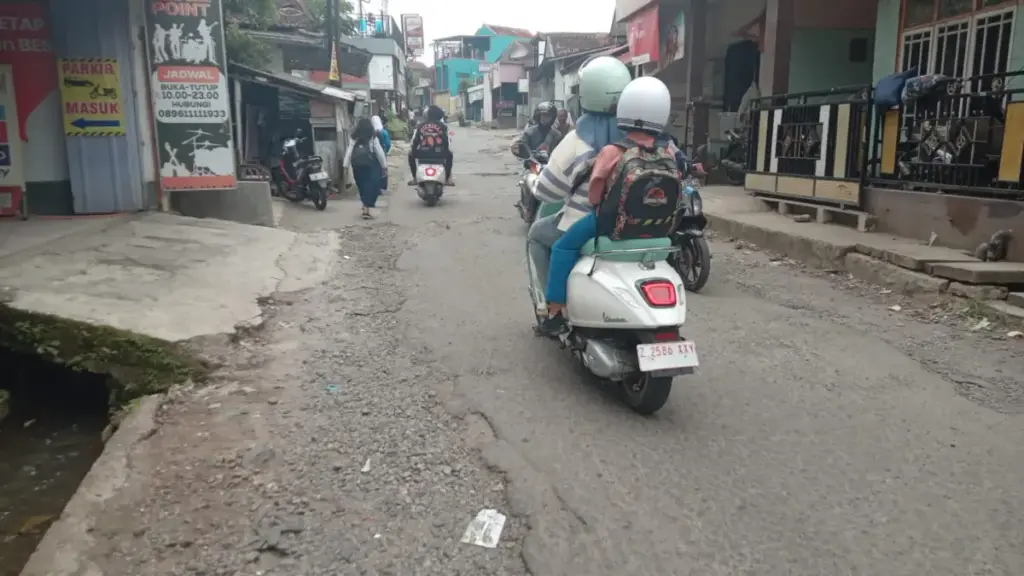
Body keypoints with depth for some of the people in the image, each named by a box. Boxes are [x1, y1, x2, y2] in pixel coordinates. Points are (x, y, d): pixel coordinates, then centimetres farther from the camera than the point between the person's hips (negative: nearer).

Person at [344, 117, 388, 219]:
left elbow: (349, 151, 3)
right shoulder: (372, 136, 2)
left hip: (356, 162, 3)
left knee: (362, 185, 16)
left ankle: (366, 205, 29)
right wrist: (384, 165, 4)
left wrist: (346, 165, 3)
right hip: (369, 162, -3)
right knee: (371, 185, 0)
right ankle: (366, 209, -9)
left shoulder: (353, 137, 7)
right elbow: (379, 151, 0)